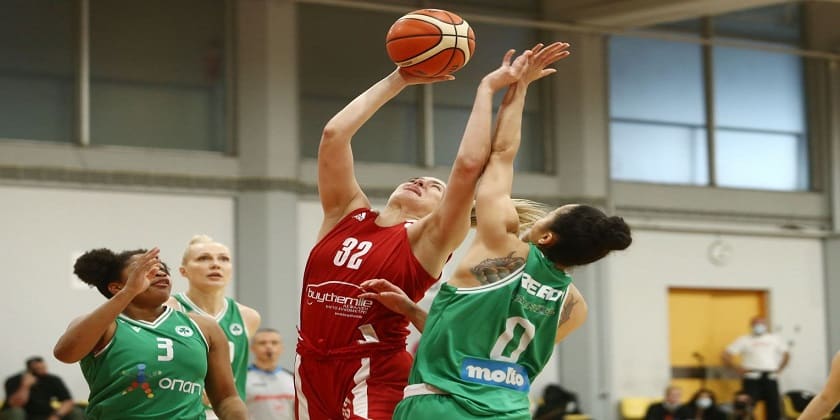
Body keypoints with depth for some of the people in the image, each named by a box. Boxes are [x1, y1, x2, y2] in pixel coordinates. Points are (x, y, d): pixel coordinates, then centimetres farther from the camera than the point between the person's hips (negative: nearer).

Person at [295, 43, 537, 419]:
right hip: (312, 368, 5)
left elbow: (469, 164, -11)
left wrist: (487, 89, -3)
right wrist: (398, 80, 10)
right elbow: (334, 134, 4)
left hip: (376, 377, -5)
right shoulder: (347, 214, 12)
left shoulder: (427, 239, 1)